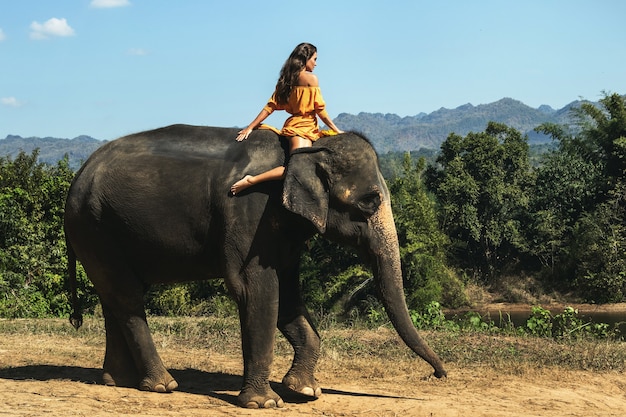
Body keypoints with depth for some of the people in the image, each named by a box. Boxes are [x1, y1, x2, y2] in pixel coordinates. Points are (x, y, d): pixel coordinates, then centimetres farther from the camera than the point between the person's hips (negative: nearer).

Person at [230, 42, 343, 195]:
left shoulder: (287, 79, 15)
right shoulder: (310, 78, -6)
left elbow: (271, 106, 11)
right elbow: (320, 110, -7)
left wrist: (251, 127, 12)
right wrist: (337, 131, 2)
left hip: (292, 125, 10)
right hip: (302, 128, -10)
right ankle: (251, 180, -32)